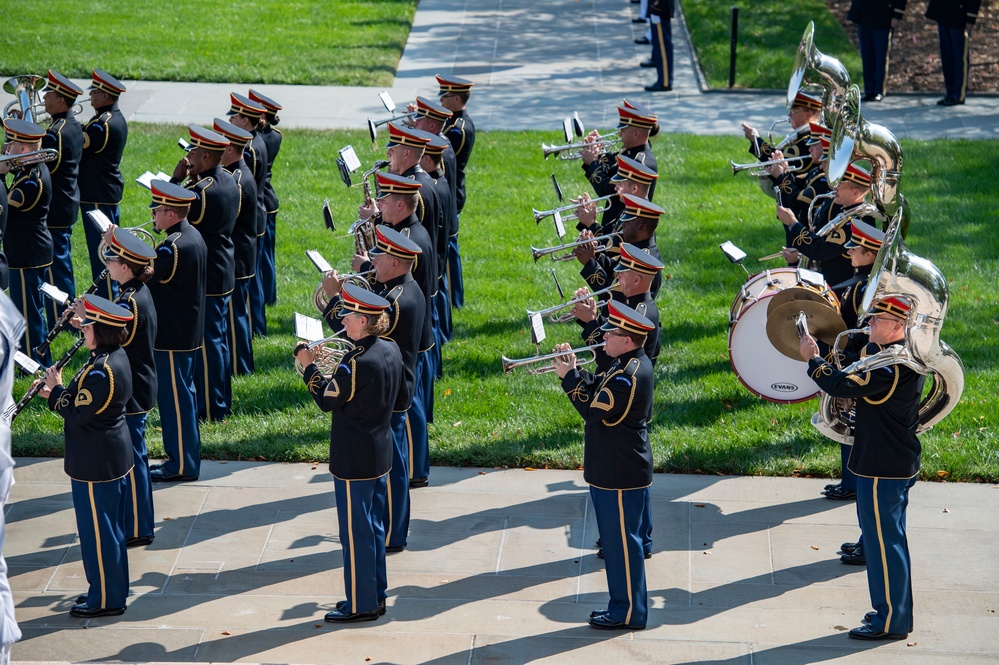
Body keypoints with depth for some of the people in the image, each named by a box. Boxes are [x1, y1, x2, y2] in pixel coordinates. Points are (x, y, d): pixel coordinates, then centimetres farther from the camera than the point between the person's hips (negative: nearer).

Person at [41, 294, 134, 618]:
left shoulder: (99, 372, -27)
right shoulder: (117, 357, 3)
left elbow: (76, 415, -22)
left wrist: (56, 390, -10)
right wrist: (60, 394, 2)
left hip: (95, 463, -10)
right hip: (115, 454, 10)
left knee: (97, 530, 3)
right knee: (110, 527, 20)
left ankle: (105, 600, 14)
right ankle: (113, 589, 32)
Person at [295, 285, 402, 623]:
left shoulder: (356, 363, -25)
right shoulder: (391, 350, 1)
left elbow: (327, 401, -13)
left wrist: (309, 367, -1)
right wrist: (337, 374, 9)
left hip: (354, 461, -9)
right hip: (381, 455, 9)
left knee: (356, 532, 2)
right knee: (374, 527, 18)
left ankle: (360, 605, 10)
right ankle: (376, 595, 28)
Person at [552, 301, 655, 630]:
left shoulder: (629, 376, -25)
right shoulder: (627, 363, 7)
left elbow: (593, 410, -22)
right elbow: (598, 390, 12)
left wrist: (569, 377, -13)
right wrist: (575, 370, 0)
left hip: (621, 476, -11)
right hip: (611, 469, 11)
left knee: (622, 541, 0)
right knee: (616, 539, 18)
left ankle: (628, 612, 10)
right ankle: (622, 604, 28)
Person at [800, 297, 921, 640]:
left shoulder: (891, 364, -23)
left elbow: (844, 386, -27)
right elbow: (863, 385, 20)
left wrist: (813, 359, -15)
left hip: (882, 468, -11)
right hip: (895, 463, 11)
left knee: (883, 539, -3)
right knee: (887, 537, 18)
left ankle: (891, 621, 4)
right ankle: (895, 611, 28)